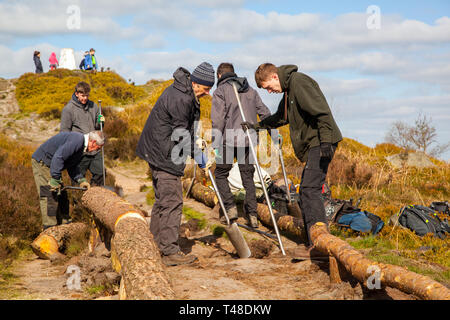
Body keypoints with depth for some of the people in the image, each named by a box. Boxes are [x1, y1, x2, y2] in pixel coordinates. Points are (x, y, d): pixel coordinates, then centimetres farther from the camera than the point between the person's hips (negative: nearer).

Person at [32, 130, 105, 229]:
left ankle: (64, 222, 18)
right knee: (49, 195, -12)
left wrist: (81, 180, 2)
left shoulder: (81, 144, 8)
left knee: (60, 194, 12)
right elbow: (58, 157, -33)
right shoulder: (77, 140, -25)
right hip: (41, 162, -11)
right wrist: (55, 180, -29)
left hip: (50, 165, 11)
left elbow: (73, 166, 15)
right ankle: (50, 227, -10)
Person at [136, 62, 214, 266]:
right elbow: (182, 134, -17)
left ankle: (155, 245, 25)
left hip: (157, 151, 11)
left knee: (162, 199, 17)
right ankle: (170, 252, -8)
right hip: (164, 155, -11)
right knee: (172, 201, -9)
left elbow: (186, 127, 20)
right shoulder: (181, 99, -22)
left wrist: (196, 148, 14)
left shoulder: (184, 92, 11)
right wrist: (197, 155, -7)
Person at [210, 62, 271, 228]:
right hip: (249, 140, 5)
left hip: (229, 141, -5)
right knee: (248, 178, 10)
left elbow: (218, 120, -11)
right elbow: (265, 114, 14)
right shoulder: (251, 91, 16)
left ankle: (230, 208, -1)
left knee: (221, 174, 11)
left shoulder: (221, 91, -1)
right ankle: (252, 215, 4)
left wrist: (215, 145, -12)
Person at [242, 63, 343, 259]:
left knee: (310, 189, -16)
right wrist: (256, 126, 39)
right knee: (306, 191, 10)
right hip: (312, 144, 11)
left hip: (321, 142, -11)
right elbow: (280, 117, 38)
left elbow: (321, 111, -21)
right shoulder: (288, 89, 21)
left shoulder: (299, 82, -11)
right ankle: (313, 242, 14)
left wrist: (325, 141, -26)